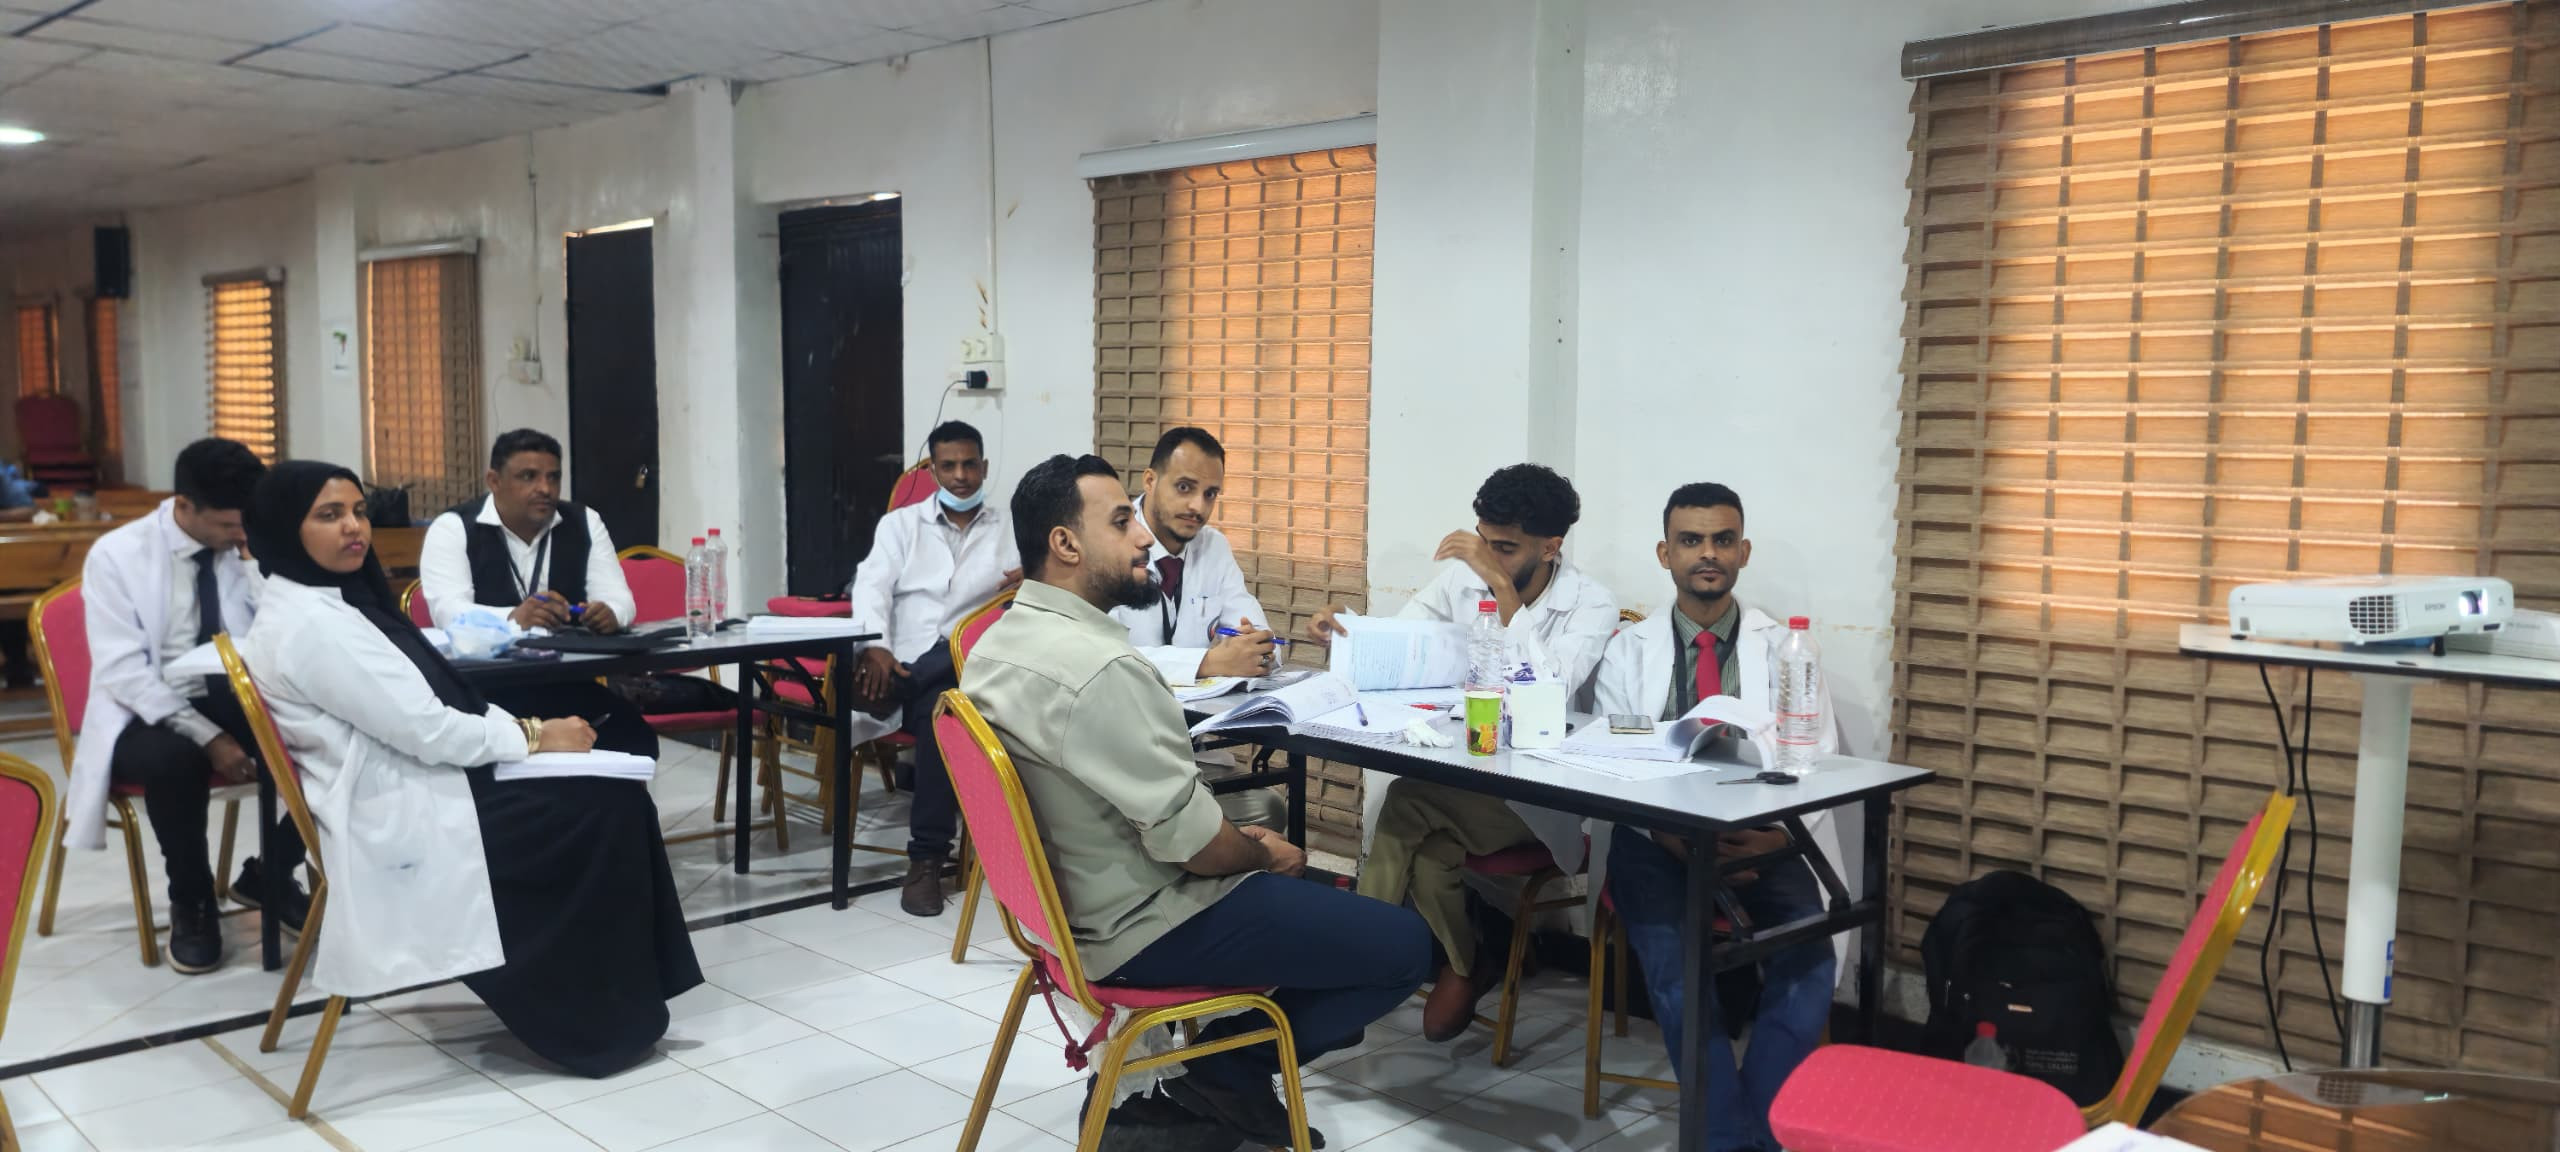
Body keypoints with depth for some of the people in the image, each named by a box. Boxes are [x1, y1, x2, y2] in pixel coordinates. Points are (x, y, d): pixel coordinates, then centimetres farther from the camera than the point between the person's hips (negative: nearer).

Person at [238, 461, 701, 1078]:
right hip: (404, 822, -10)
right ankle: (603, 1020, 2)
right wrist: (533, 737, -10)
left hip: (414, 791, 10)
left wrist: (521, 726, 3)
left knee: (618, 792, -1)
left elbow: (431, 703, 16)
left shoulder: (329, 605, 14)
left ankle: (616, 996, 5)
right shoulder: (309, 625, -18)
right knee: (605, 811, -11)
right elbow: (424, 730, -21)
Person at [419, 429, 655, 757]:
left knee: (635, 739, -22)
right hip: (480, 688, -3)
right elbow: (448, 612, -16)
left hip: (568, 683, 3)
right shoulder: (453, 528, -2)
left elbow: (618, 597, 1)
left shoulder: (585, 523, 9)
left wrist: (609, 612, -25)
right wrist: (513, 618, -37)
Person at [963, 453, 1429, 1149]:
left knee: (1320, 897, 26)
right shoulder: (1100, 669, -28)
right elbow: (1186, 839, -25)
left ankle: (1219, 1063, 15)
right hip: (1142, 924, -10)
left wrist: (1237, 840, 9)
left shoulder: (1001, 642, 3)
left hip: (1076, 898, 10)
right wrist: (1265, 855, -4)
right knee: (1403, 946, -3)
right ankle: (1225, 1071, 6)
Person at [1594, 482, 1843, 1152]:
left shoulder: (1784, 648, 11)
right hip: (1657, 834, 0)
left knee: (1808, 960, -27)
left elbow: (1817, 758, 1)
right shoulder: (1628, 650, 10)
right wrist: (1671, 836, -20)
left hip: (1764, 838, 1)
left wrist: (1780, 834, -21)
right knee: (1672, 967, -29)